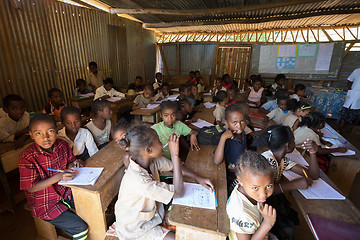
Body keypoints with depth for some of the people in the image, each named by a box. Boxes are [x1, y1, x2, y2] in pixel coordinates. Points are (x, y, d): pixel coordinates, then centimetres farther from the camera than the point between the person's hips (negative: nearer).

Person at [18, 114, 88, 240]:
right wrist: (58, 177, -30)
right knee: (81, 229, -13)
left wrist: (72, 165, -15)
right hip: (46, 204, -5)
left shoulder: (62, 145, -8)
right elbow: (31, 188, -17)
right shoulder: (27, 157, -22)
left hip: (66, 192, 5)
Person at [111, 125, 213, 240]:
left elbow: (175, 166, 1)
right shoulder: (138, 180, -39)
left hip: (151, 211, 7)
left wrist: (198, 178, -9)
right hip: (135, 229, -6)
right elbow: (178, 192, -32)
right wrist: (175, 155, -38)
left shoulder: (152, 160, -17)